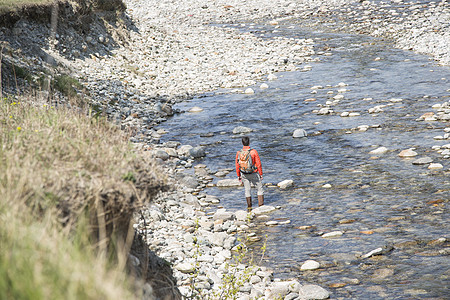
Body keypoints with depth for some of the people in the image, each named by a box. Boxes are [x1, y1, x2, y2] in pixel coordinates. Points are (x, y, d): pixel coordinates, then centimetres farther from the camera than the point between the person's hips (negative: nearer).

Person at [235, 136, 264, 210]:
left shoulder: (238, 153, -8)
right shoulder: (253, 152, -17)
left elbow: (237, 166, -1)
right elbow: (258, 164, -13)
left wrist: (238, 176, 11)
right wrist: (261, 174, -2)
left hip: (244, 174, 3)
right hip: (254, 174, -3)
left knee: (247, 190, 14)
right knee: (259, 189, 11)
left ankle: (249, 207, 19)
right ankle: (261, 205, 8)